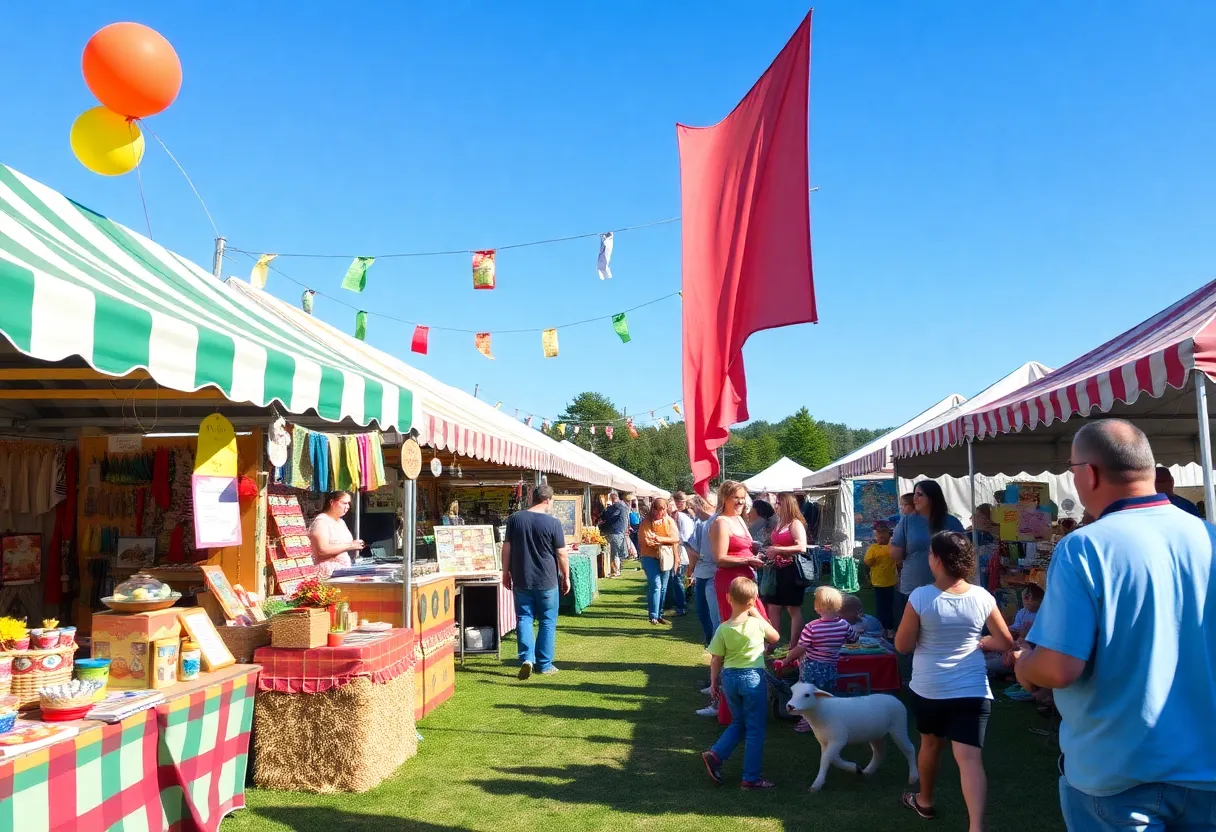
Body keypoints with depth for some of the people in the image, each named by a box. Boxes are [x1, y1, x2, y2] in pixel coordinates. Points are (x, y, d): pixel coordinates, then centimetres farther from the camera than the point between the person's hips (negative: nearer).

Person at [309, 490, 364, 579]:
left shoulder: (341, 522, 18)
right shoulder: (321, 521, -9)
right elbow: (322, 550, -20)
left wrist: (355, 546, 7)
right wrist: (350, 546, -17)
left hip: (344, 569, 8)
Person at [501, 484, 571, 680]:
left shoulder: (514, 519, 0)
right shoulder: (553, 523, -10)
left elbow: (506, 548, 4)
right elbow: (561, 554, -6)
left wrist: (506, 572, 14)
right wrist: (566, 577, 6)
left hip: (521, 581, 2)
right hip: (547, 581, -2)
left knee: (524, 618, 10)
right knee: (548, 622, 9)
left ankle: (527, 657, -6)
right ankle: (545, 664, 13)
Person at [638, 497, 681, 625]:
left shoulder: (669, 521, 1)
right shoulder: (647, 522, -9)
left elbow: (676, 538, -6)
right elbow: (645, 541, -16)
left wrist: (661, 539, -21)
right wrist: (667, 540, -11)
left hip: (665, 557, 4)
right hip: (650, 556, -4)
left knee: (663, 588, 10)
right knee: (656, 585, -14)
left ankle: (659, 614, 21)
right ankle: (653, 616, -12)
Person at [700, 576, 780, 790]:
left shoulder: (723, 629, -6)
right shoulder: (757, 623, -12)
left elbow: (716, 660, -1)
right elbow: (775, 638, 9)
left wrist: (714, 681, 13)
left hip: (729, 677, 4)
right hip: (753, 677, -3)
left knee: (738, 723, 23)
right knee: (755, 729, 7)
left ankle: (715, 755, 9)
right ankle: (751, 778, 10)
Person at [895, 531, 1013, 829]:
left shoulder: (921, 597, -15)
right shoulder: (982, 598, -7)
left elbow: (902, 645, -8)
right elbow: (1006, 643, 3)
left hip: (928, 688, -1)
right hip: (972, 690, 1)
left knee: (930, 744, 22)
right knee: (969, 757, -3)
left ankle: (924, 800, 42)